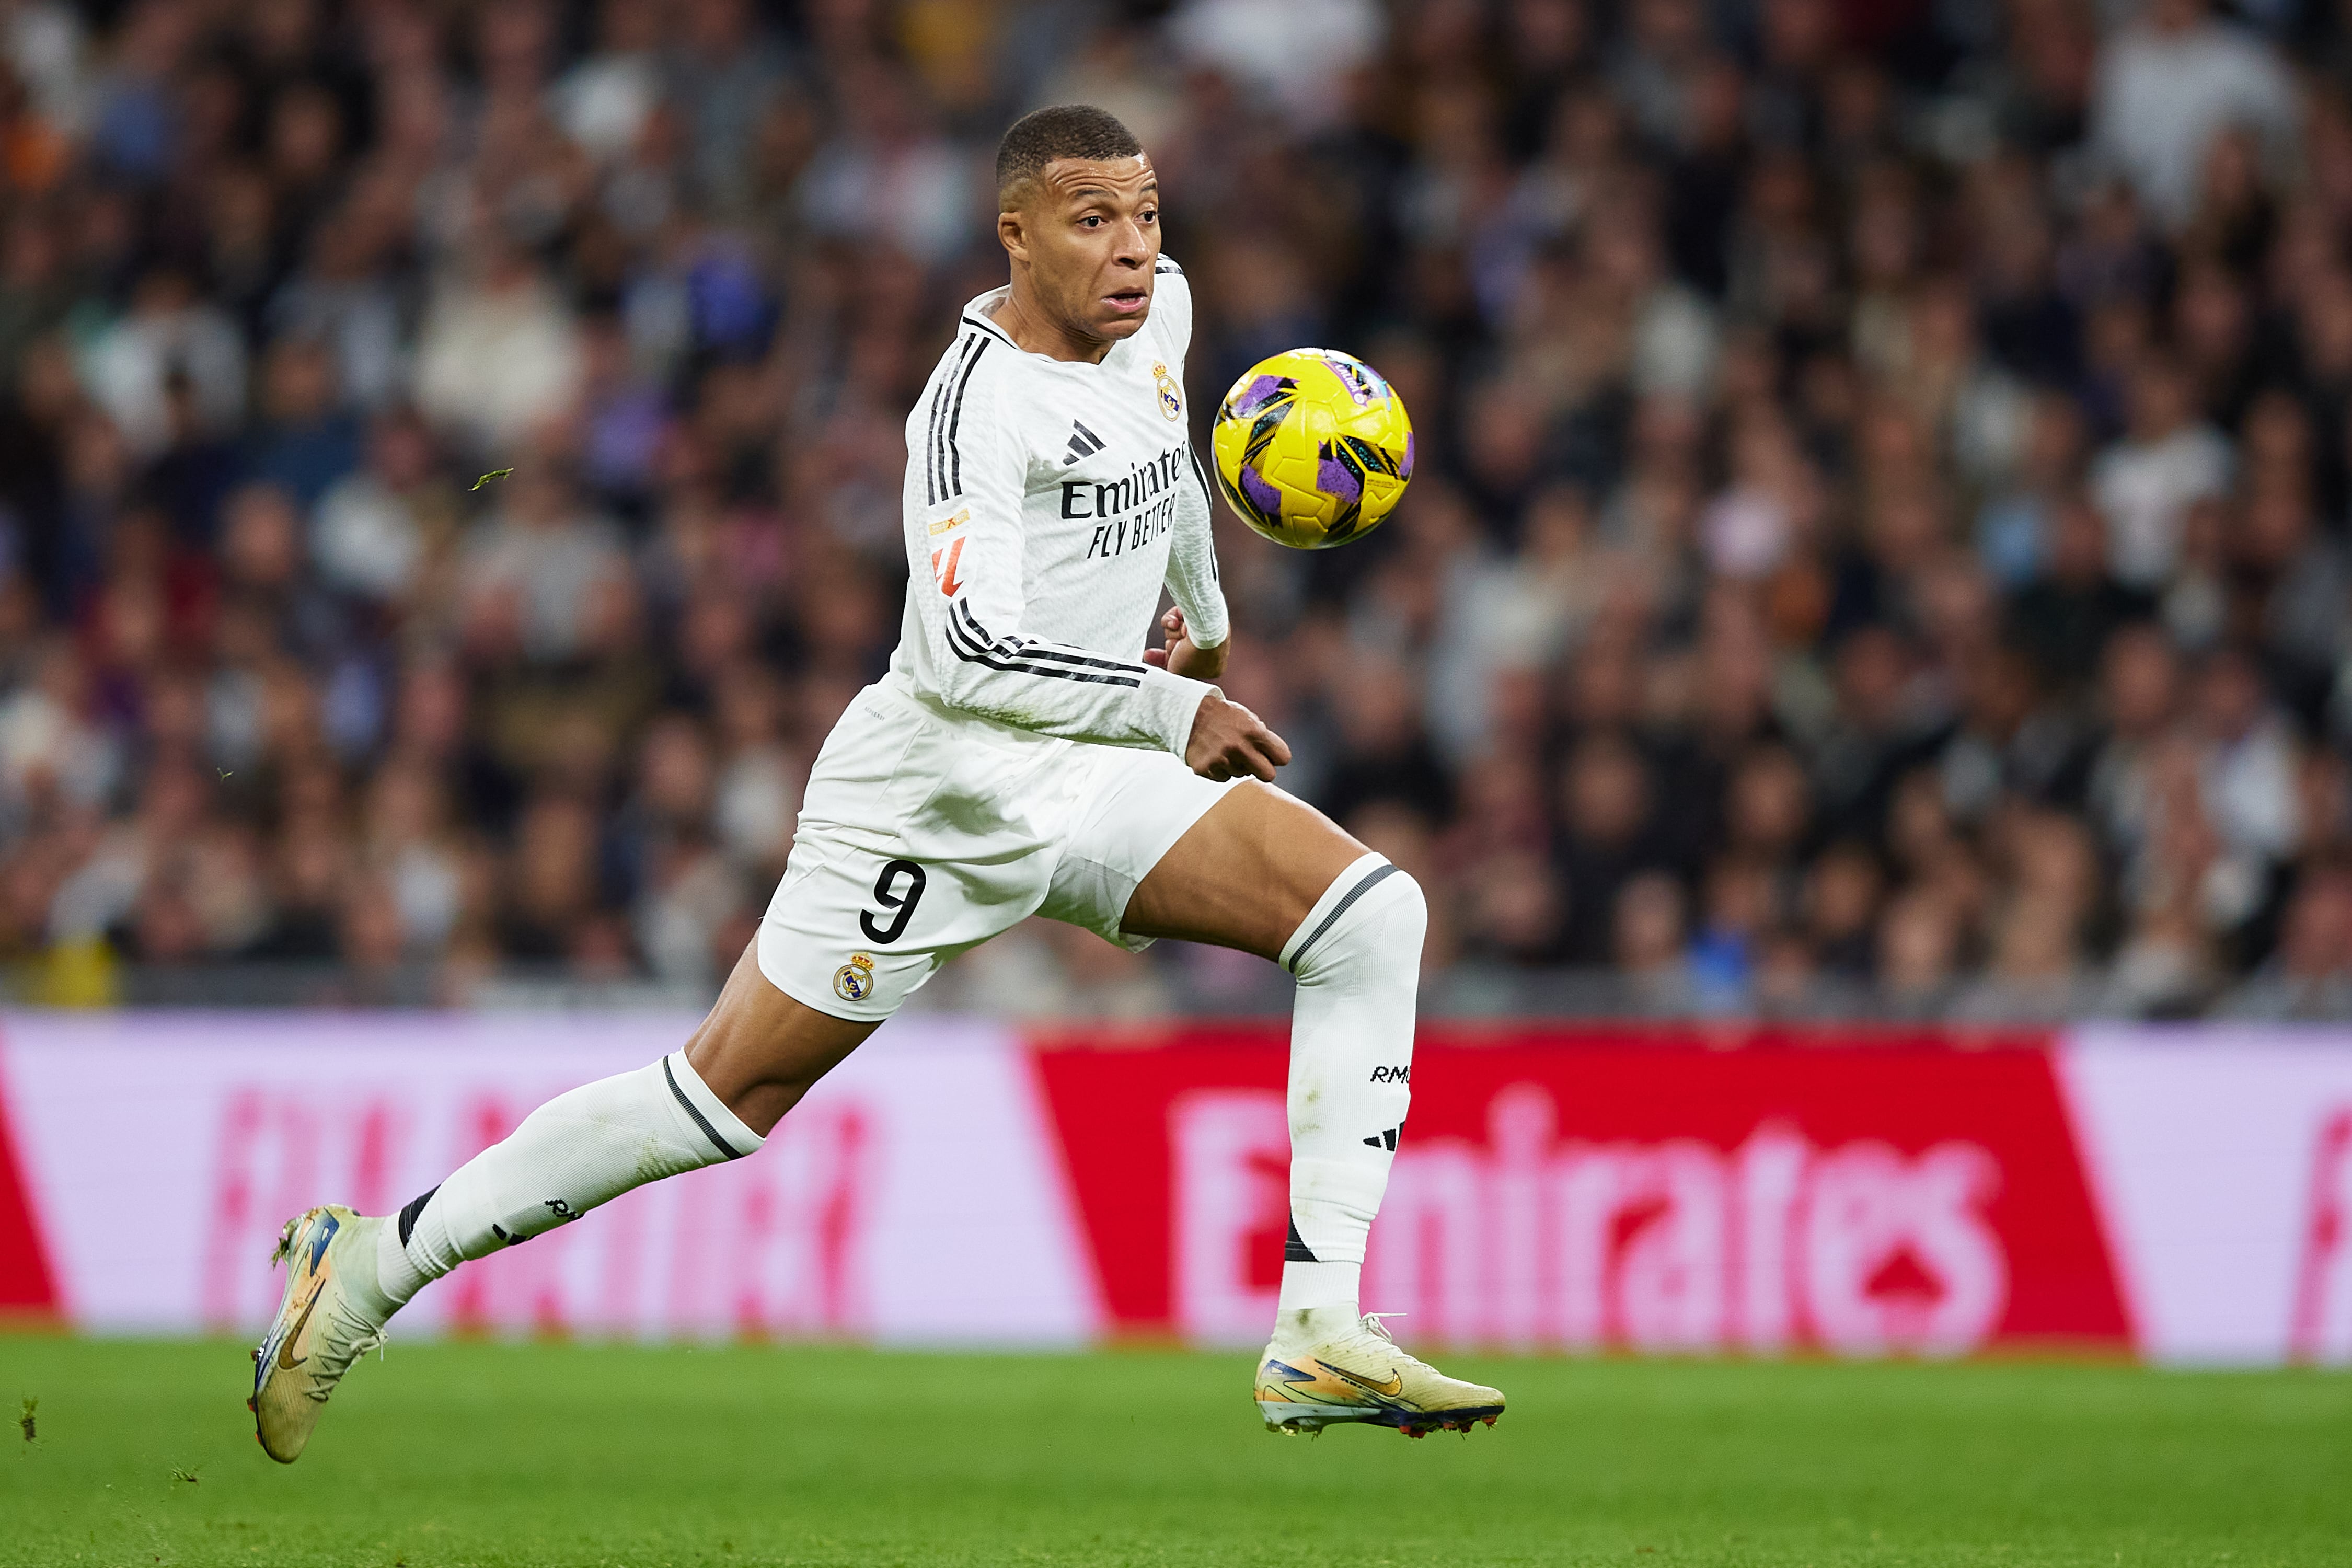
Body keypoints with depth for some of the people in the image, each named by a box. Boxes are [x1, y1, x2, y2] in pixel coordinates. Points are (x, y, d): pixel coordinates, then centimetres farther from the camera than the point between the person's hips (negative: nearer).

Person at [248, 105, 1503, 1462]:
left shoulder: (1160, 308, 4)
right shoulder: (978, 399, -22)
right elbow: (968, 658, -33)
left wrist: (1206, 617, 39)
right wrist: (1174, 710, -31)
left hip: (1088, 785, 8)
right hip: (936, 798, -8)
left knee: (1374, 913, -8)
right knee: (727, 1097, -4)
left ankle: (1323, 1336, -13)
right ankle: (375, 1260, 11)